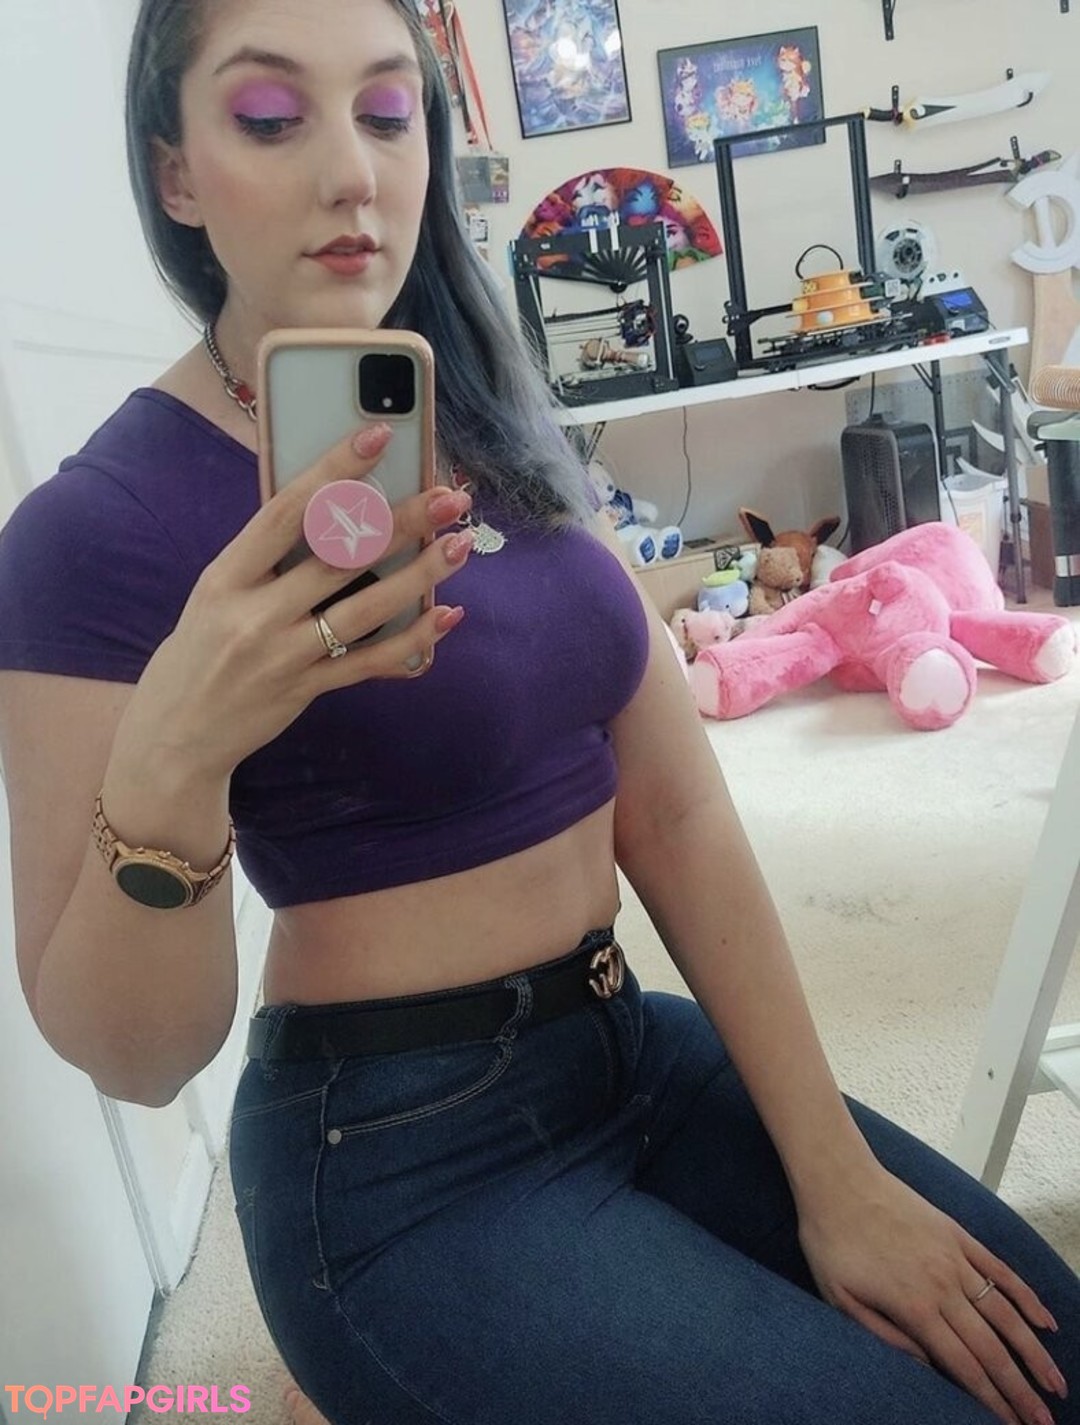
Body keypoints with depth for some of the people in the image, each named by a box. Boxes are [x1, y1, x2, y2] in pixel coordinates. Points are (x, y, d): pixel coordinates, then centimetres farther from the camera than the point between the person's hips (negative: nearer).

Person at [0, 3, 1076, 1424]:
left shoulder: (499, 435, 4)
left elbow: (680, 816, -1)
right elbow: (132, 1057, -12)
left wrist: (835, 1172, -3)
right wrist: (166, 767, -32)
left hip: (638, 1052, 6)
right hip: (404, 1167, -5)